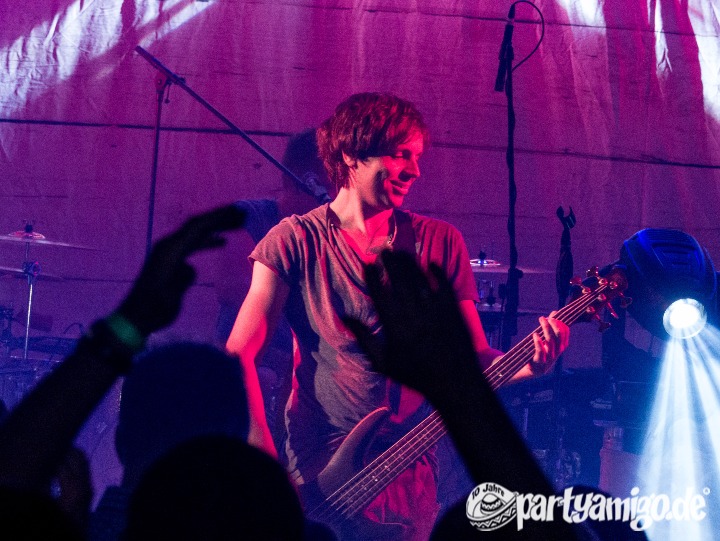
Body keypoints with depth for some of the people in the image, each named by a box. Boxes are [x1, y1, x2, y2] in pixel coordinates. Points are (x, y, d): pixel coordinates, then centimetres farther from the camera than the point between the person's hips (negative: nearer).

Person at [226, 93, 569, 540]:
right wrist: (266, 464, -15)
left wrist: (529, 364, -14)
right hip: (316, 479, -2)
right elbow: (240, 355, -6)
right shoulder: (295, 242, -2)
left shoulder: (440, 243, 6)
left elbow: (474, 359, 7)